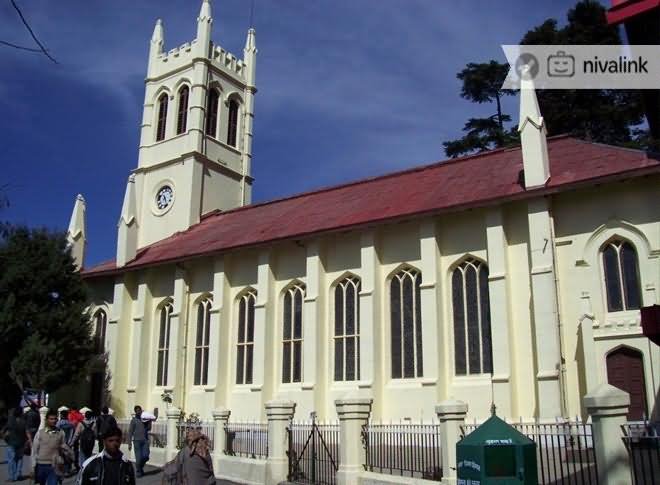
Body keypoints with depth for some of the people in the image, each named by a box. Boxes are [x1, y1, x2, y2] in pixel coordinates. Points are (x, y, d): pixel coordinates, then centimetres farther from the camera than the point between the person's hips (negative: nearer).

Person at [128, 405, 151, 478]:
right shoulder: (134, 420, -1)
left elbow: (148, 429, 12)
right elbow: (130, 432, -2)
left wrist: (149, 422, -5)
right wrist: (129, 443, -6)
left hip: (145, 440, 3)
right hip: (137, 440, -3)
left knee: (146, 456, -3)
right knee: (139, 457, -3)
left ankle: (141, 466, 23)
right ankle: (138, 471, 14)